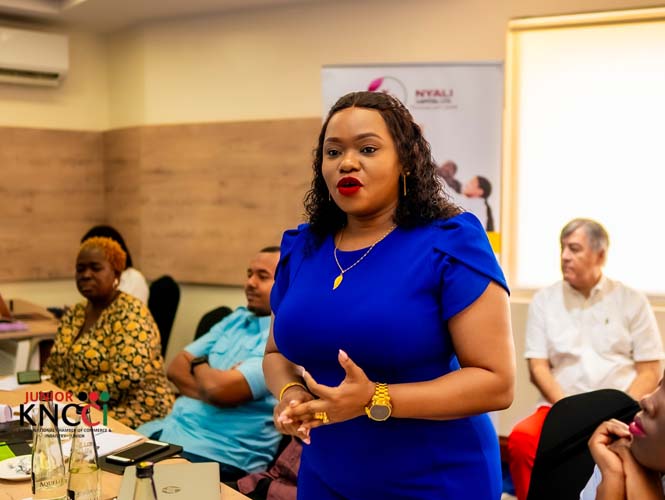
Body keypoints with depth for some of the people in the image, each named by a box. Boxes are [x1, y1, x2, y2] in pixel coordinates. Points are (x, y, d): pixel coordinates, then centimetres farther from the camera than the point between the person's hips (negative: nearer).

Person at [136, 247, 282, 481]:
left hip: (220, 456, -7)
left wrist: (199, 365, -1)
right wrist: (211, 382, -12)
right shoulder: (237, 318, 12)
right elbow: (176, 367, 8)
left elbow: (219, 389, -24)